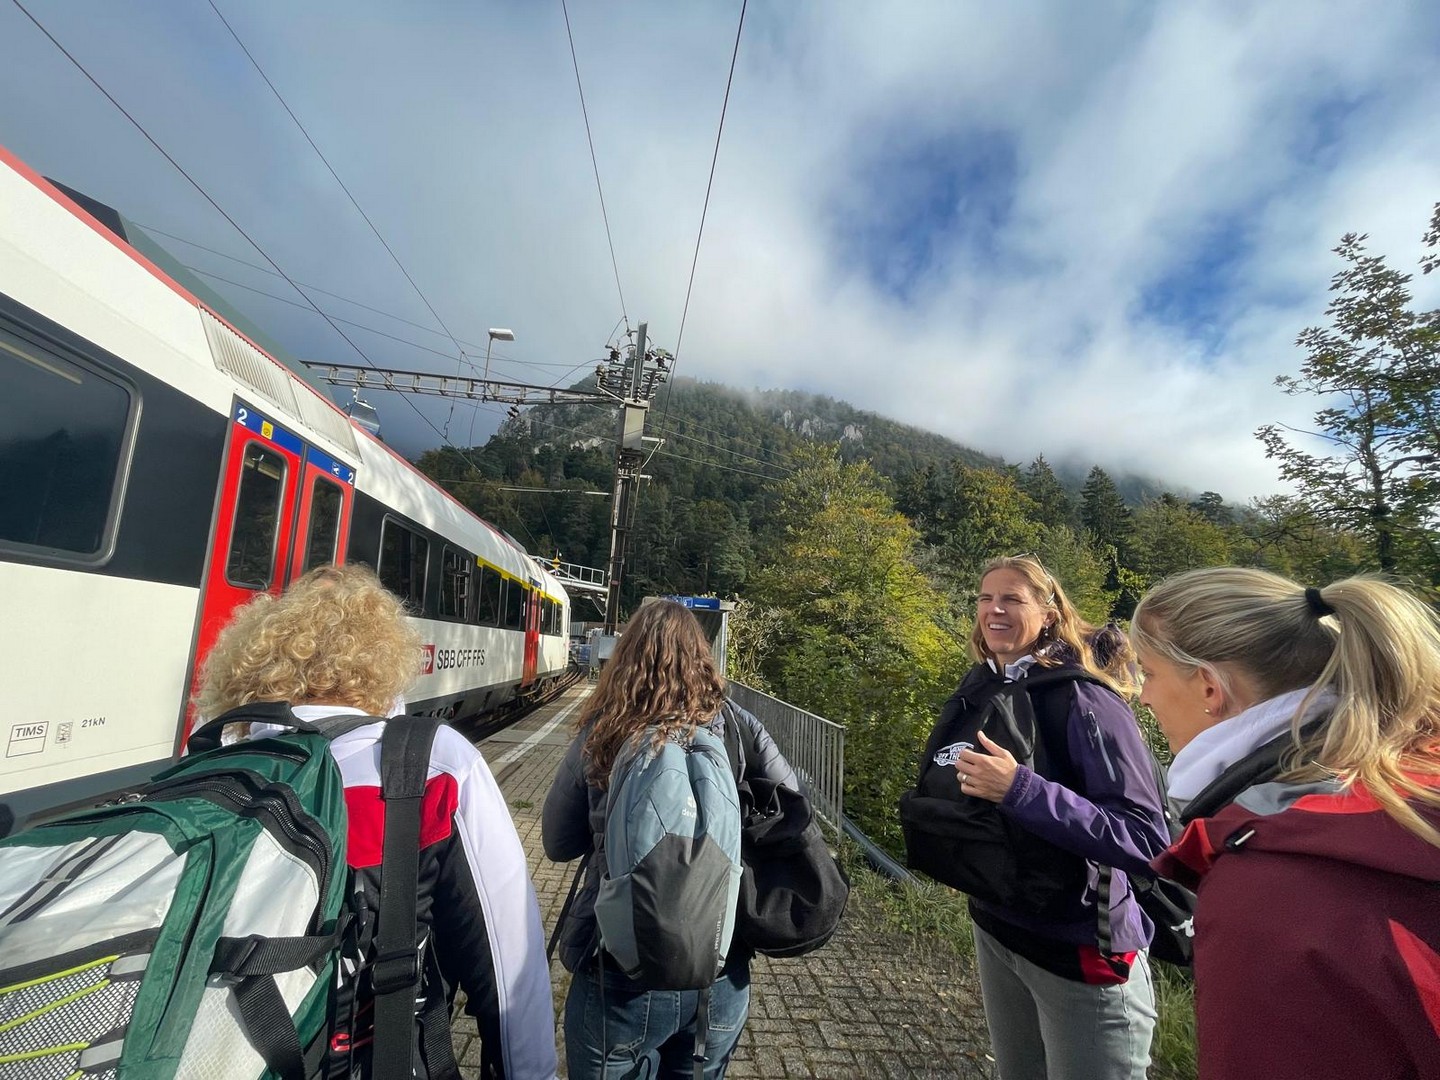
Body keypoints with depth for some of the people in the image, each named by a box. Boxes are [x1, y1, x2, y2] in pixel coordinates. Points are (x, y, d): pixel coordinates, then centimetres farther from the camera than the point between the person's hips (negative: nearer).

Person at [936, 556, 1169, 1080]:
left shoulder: (1085, 700, -21)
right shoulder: (979, 691, -2)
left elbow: (1147, 839, -27)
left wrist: (1020, 790, -36)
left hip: (1081, 951, -6)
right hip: (994, 928, 7)